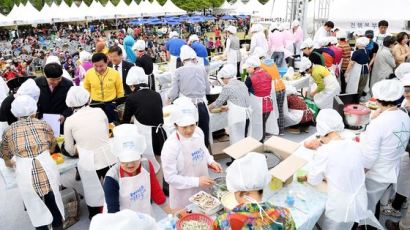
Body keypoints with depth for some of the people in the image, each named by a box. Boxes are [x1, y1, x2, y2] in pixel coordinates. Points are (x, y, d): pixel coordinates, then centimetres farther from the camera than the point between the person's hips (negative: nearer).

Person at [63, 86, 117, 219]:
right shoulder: (99, 111, 1)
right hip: (109, 157, 2)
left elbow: (69, 149, 7)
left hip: (88, 161, -2)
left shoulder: (69, 121, -2)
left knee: (92, 191, 19)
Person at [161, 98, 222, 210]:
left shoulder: (198, 132, -10)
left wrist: (210, 161, -4)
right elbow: (170, 177, -22)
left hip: (203, 188, 6)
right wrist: (197, 181, -24)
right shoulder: (171, 146, -28)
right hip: (184, 195, -6)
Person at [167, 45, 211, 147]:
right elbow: (208, 90, 7)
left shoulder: (179, 71, -1)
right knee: (203, 136, 13)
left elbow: (174, 93, -3)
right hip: (201, 107, 1)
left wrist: (169, 98, 19)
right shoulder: (201, 69, 3)